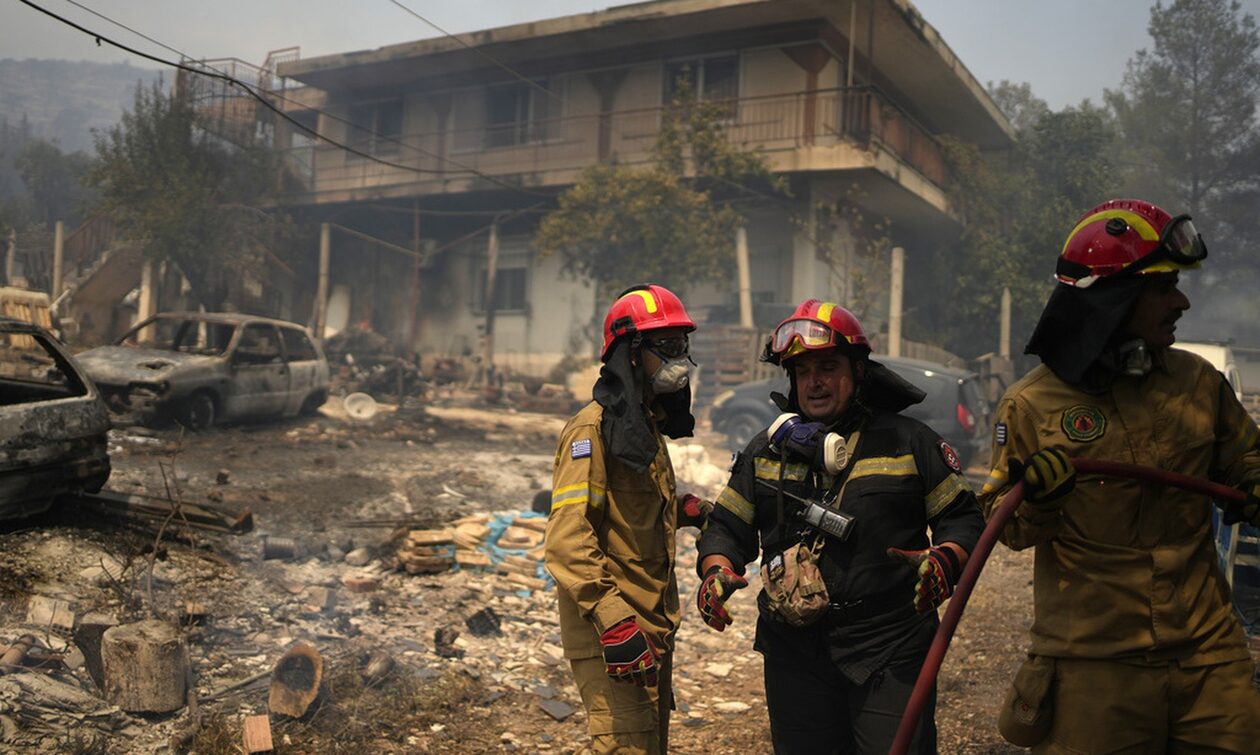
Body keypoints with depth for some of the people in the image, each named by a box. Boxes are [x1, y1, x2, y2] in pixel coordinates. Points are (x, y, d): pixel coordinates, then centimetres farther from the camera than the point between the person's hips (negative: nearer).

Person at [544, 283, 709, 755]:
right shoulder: (594, 429, -15)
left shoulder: (644, 425, 16)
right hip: (613, 635, -10)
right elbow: (568, 538, -24)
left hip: (652, 630, 10)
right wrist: (614, 621, -29)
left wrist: (682, 508, 7)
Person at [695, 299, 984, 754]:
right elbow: (727, 526, 11)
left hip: (889, 652, -2)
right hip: (794, 655, 3)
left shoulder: (908, 442, 2)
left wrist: (944, 561, -17)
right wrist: (717, 571, -9)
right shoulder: (766, 451, 9)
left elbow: (963, 517, 3)